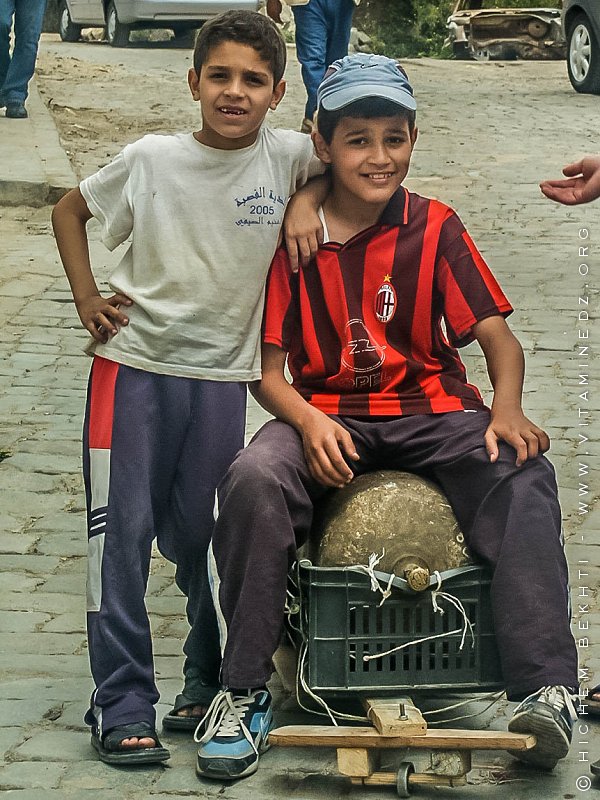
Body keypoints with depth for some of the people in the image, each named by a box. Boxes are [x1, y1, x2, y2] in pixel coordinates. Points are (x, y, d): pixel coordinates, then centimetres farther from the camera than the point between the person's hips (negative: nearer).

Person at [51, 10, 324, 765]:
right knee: (120, 532, -3)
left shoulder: (287, 156, -4)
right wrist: (86, 298, 0)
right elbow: (70, 210, 10)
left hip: (221, 376, 1)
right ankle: (121, 705, 3)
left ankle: (210, 679, 28)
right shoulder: (150, 158, -4)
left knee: (199, 538, 8)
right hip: (133, 365, -1)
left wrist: (309, 201, -6)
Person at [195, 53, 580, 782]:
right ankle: (242, 693, -20)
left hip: (430, 412, 1)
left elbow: (497, 336, 0)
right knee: (253, 479, -32)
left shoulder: (435, 230, 3)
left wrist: (507, 409, -22)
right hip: (325, 413, 0)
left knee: (523, 476, -30)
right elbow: (265, 366, 0)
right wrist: (309, 422, -21)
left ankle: (545, 691, -33)